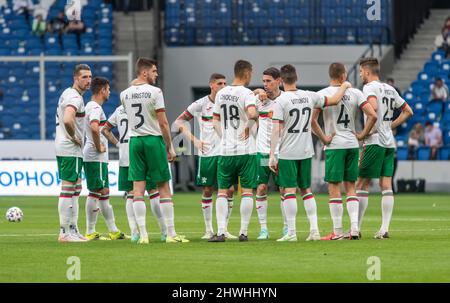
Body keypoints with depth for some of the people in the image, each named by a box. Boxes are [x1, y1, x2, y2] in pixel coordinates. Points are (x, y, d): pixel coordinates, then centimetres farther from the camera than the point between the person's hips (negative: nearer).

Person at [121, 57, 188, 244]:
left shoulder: (125, 94, 5)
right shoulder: (154, 92, -10)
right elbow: (163, 123, -10)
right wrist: (170, 147, -2)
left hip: (134, 141, 4)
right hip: (154, 140, -4)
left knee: (138, 189, 2)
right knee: (164, 188, 3)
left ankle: (143, 234, -5)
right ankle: (171, 234, 4)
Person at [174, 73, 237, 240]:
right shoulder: (201, 104, -3)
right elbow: (179, 121, 2)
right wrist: (194, 140, -7)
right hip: (207, 153, -1)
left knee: (229, 190, -3)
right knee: (207, 190, 3)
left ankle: (224, 229, 7)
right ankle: (208, 230, 12)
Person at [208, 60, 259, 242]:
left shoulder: (221, 94, 8)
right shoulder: (246, 94, -10)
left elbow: (215, 121, 14)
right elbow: (252, 113, -29)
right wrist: (251, 124, -10)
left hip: (226, 151, 4)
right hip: (246, 150, -4)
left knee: (222, 191, 8)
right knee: (247, 191, 4)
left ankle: (221, 232, -2)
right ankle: (243, 232, 3)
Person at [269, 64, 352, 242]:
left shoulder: (281, 101, -10)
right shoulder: (309, 97, 3)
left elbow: (276, 130, -14)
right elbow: (334, 100, 14)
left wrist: (272, 155, -12)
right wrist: (344, 86, 33)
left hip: (287, 153, -5)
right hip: (306, 152, 5)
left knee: (289, 190, -2)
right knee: (306, 189, 14)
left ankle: (291, 232, -4)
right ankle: (314, 230, 8)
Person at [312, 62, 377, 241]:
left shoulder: (322, 94, -6)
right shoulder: (355, 93, 2)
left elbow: (312, 120, -16)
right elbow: (373, 116, -4)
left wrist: (323, 138, -6)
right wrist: (362, 135, 5)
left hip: (334, 145, -3)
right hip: (352, 145, 3)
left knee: (334, 186, 1)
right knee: (350, 186, 11)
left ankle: (337, 231, 0)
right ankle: (354, 227, 2)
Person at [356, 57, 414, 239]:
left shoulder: (370, 88, -7)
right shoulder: (390, 90, 16)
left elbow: (373, 107, -26)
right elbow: (408, 112, 21)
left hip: (374, 142, -7)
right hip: (390, 142, 7)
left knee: (362, 184, -2)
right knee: (386, 185, 4)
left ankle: (356, 228, -1)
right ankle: (384, 229, -1)